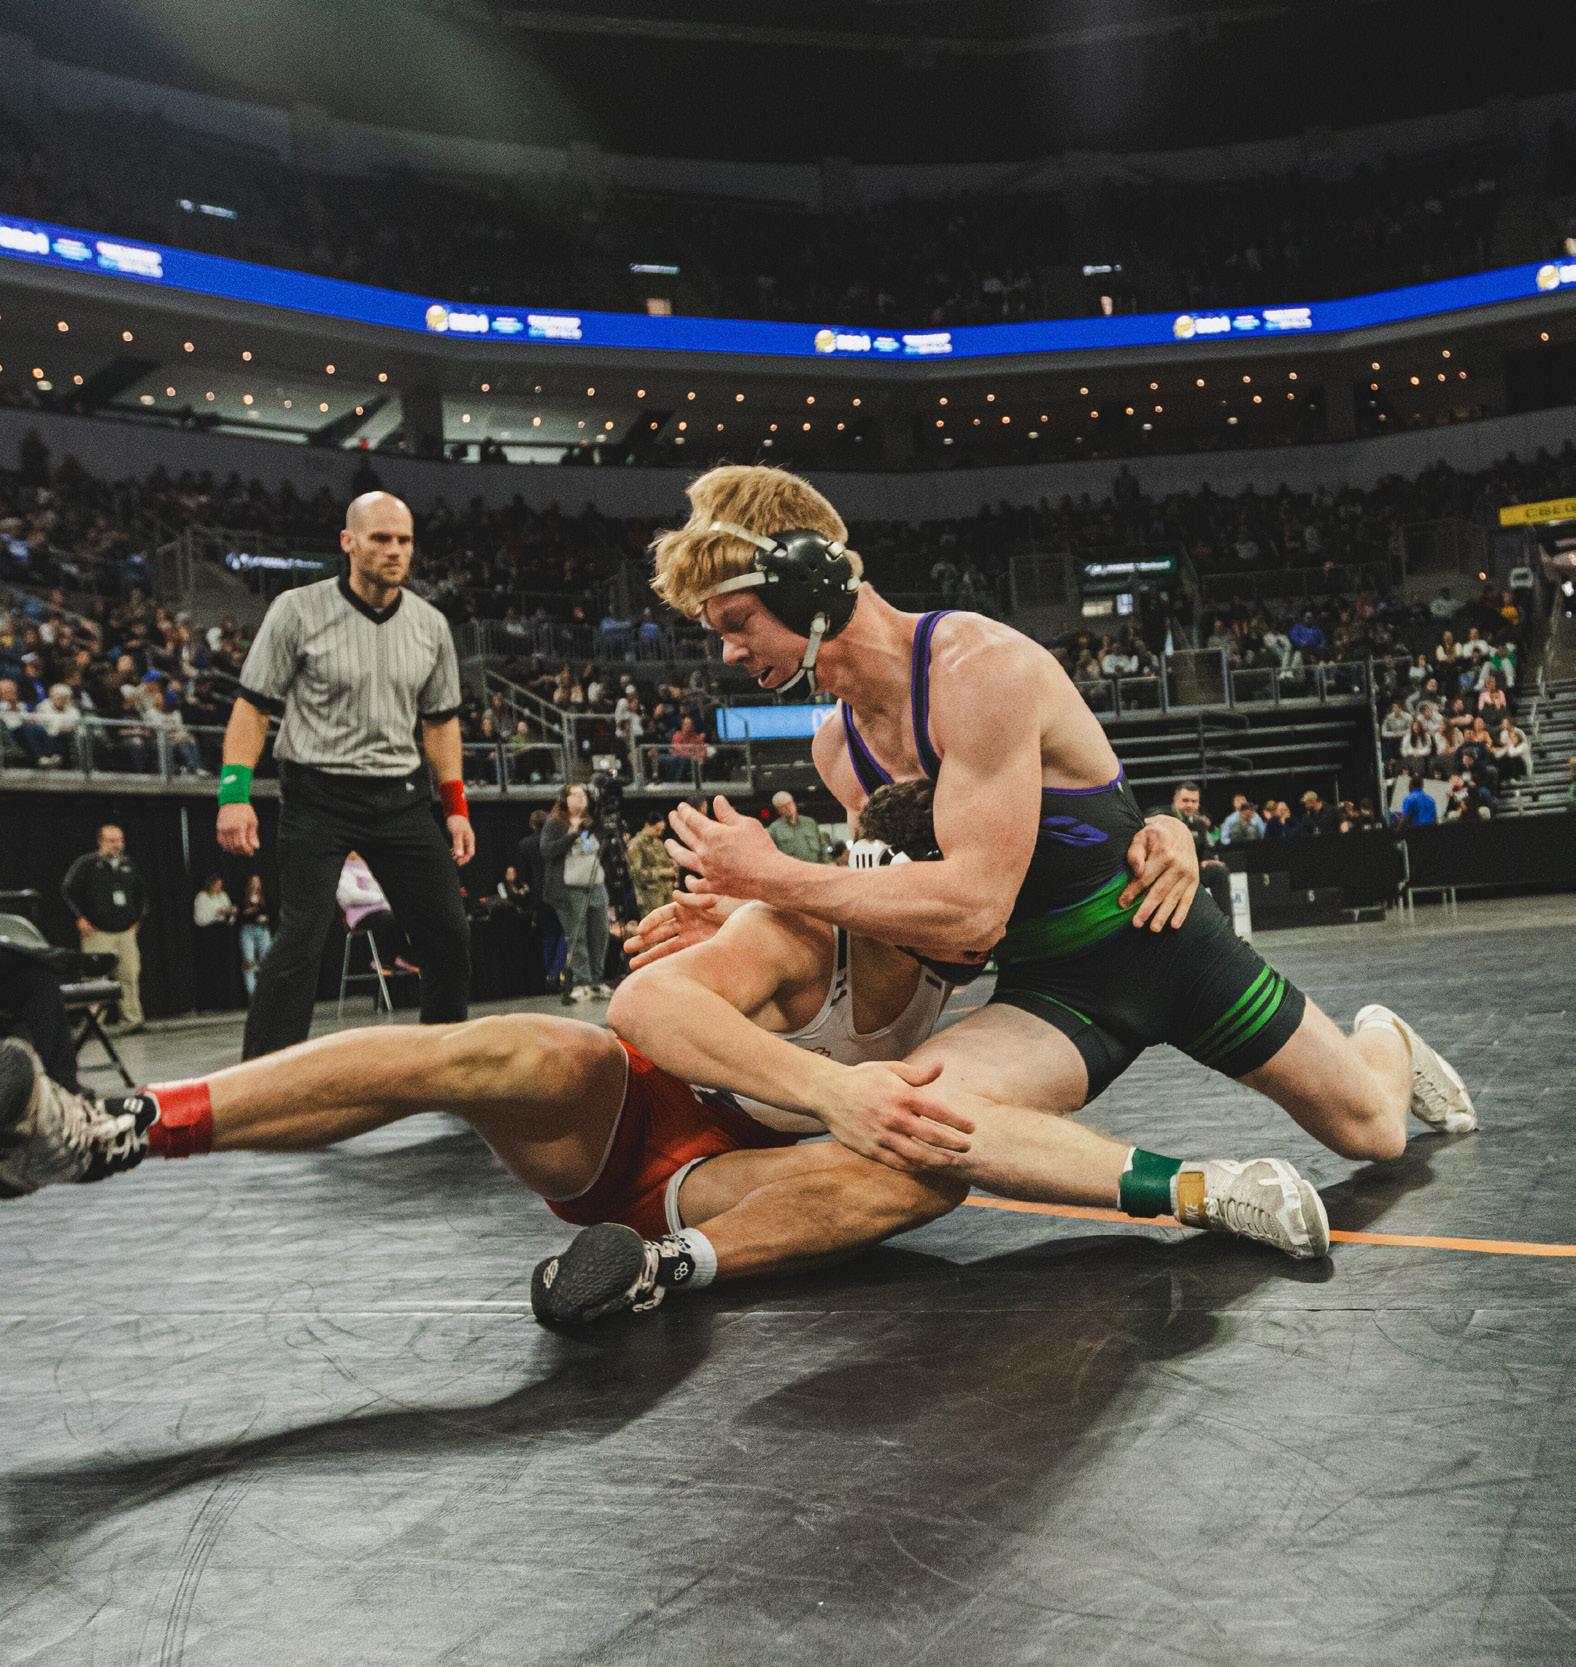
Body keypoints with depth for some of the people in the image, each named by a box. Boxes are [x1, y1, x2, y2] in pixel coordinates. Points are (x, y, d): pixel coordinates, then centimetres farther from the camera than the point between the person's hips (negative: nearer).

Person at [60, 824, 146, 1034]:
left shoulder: (128, 865, 15)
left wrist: (138, 917, 19)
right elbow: (68, 889, -3)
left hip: (126, 931, 5)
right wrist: (80, 917, -7)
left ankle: (132, 1020, 3)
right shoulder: (87, 863, -1)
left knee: (130, 976, 0)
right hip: (98, 931, -5)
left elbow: (142, 892, 27)